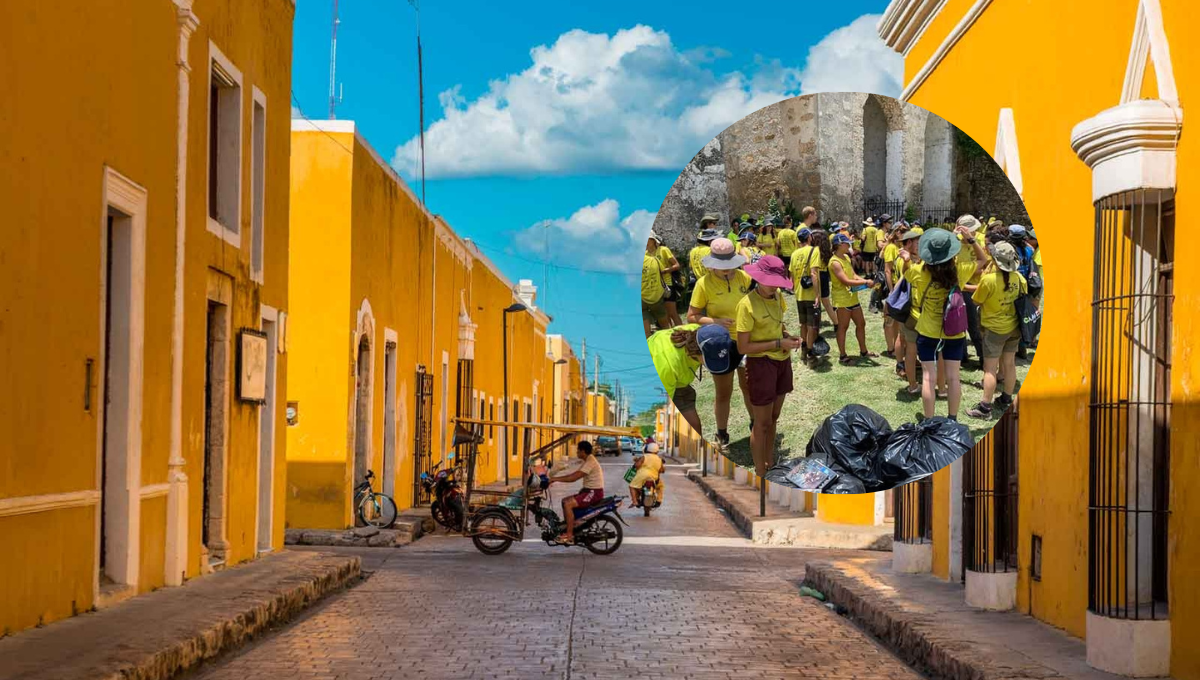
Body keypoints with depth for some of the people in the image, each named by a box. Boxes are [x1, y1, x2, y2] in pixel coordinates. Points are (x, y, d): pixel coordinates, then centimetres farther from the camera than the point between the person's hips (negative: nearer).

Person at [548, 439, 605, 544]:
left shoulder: (590, 462, -18)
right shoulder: (587, 461, 16)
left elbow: (573, 478, -24)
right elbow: (573, 474, 17)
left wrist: (554, 479, -19)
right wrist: (555, 479, 8)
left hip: (594, 492, -11)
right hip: (588, 491, 11)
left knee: (568, 504, -22)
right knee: (565, 501, 11)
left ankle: (569, 535, -21)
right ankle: (567, 529, 13)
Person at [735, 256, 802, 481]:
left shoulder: (777, 296, 2)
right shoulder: (747, 304, -19)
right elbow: (743, 347, -20)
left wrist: (787, 336, -1)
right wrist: (778, 344, -21)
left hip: (782, 362, 7)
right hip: (761, 363, -7)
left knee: (773, 419, 18)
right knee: (762, 423, 3)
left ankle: (770, 466, 31)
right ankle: (760, 475, 14)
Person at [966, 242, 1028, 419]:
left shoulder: (988, 279, -23)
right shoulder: (1018, 277, -7)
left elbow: (976, 300, -10)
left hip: (994, 328, -6)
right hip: (1014, 327, 6)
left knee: (990, 369, -2)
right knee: (1009, 364, 16)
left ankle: (985, 407, 0)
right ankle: (1006, 400, 29)